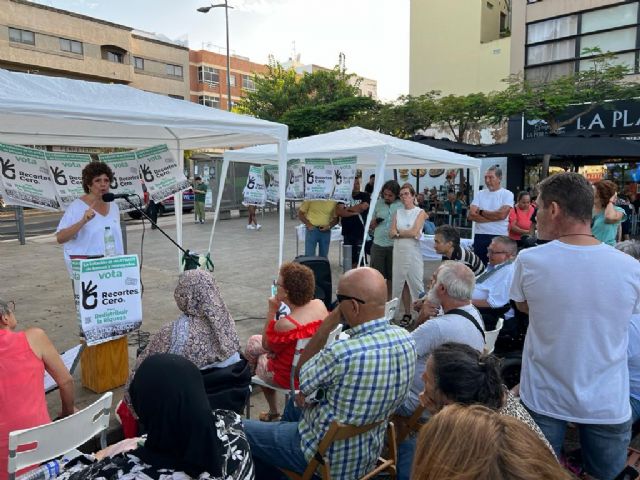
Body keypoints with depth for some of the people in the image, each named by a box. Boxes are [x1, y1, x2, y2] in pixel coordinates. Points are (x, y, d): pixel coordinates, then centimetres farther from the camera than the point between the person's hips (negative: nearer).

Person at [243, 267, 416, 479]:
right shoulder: (404, 338, -12)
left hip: (333, 459, -7)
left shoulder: (342, 353, -35)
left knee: (241, 431, 10)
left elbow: (300, 375, -12)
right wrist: (312, 391, 1)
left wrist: (328, 323, -16)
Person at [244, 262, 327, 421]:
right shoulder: (320, 305, -17)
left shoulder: (285, 324, -36)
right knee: (253, 341, 21)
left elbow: (266, 345, -14)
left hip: (290, 377, -6)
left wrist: (271, 311, -19)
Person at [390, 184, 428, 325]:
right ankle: (407, 314, 19)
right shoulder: (398, 212, 11)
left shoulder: (420, 212, 0)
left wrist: (398, 232, -3)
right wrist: (407, 233, -10)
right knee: (400, 283, 8)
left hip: (414, 252, -4)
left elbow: (414, 232, -13)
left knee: (416, 284, -4)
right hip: (399, 251, 4)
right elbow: (391, 233, 1)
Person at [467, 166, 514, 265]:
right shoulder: (480, 194, 8)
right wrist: (494, 217, -11)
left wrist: (481, 212, -4)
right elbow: (470, 215, -4)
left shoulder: (507, 194, -1)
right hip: (480, 236, 3)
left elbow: (502, 214, -16)